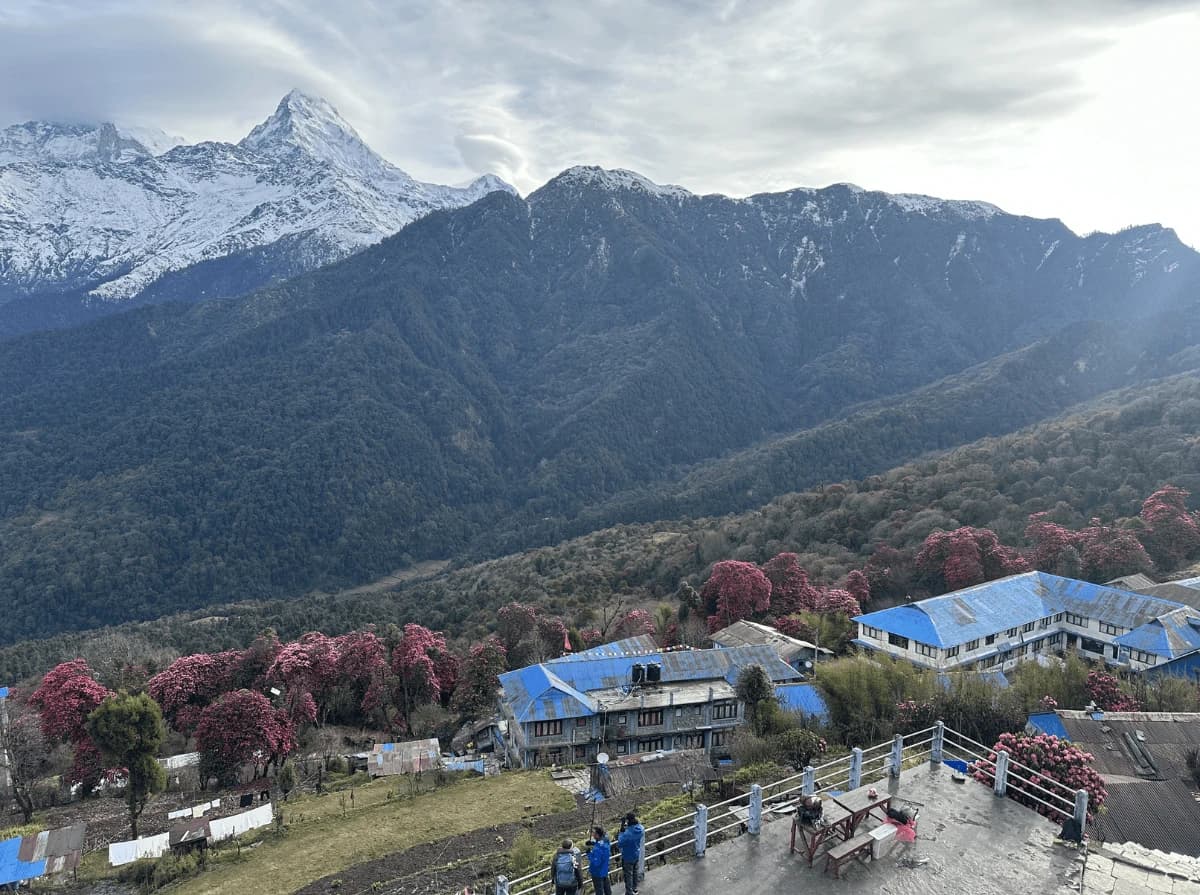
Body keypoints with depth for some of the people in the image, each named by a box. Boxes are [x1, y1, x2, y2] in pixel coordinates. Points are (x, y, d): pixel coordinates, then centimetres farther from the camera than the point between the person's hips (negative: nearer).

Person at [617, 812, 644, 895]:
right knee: (635, 872, 28)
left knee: (628, 875, 14)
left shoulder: (628, 833, -39)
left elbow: (620, 843, -26)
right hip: (637, 855, 7)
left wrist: (622, 831, -23)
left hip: (628, 857, -7)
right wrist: (627, 828, -8)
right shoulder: (641, 829, -16)